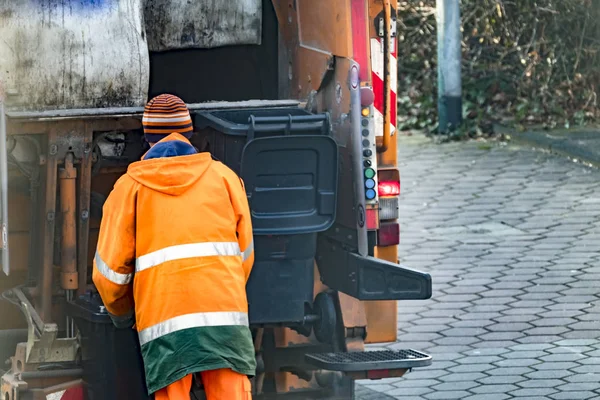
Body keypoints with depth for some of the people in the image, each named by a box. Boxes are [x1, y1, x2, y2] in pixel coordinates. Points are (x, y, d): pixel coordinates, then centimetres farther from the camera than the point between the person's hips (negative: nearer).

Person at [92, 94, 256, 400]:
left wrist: (120, 313, 25)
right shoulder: (224, 176, 14)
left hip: (163, 321, -1)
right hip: (224, 312, 1)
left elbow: (110, 268, 7)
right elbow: (244, 253, 15)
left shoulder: (130, 186, 10)